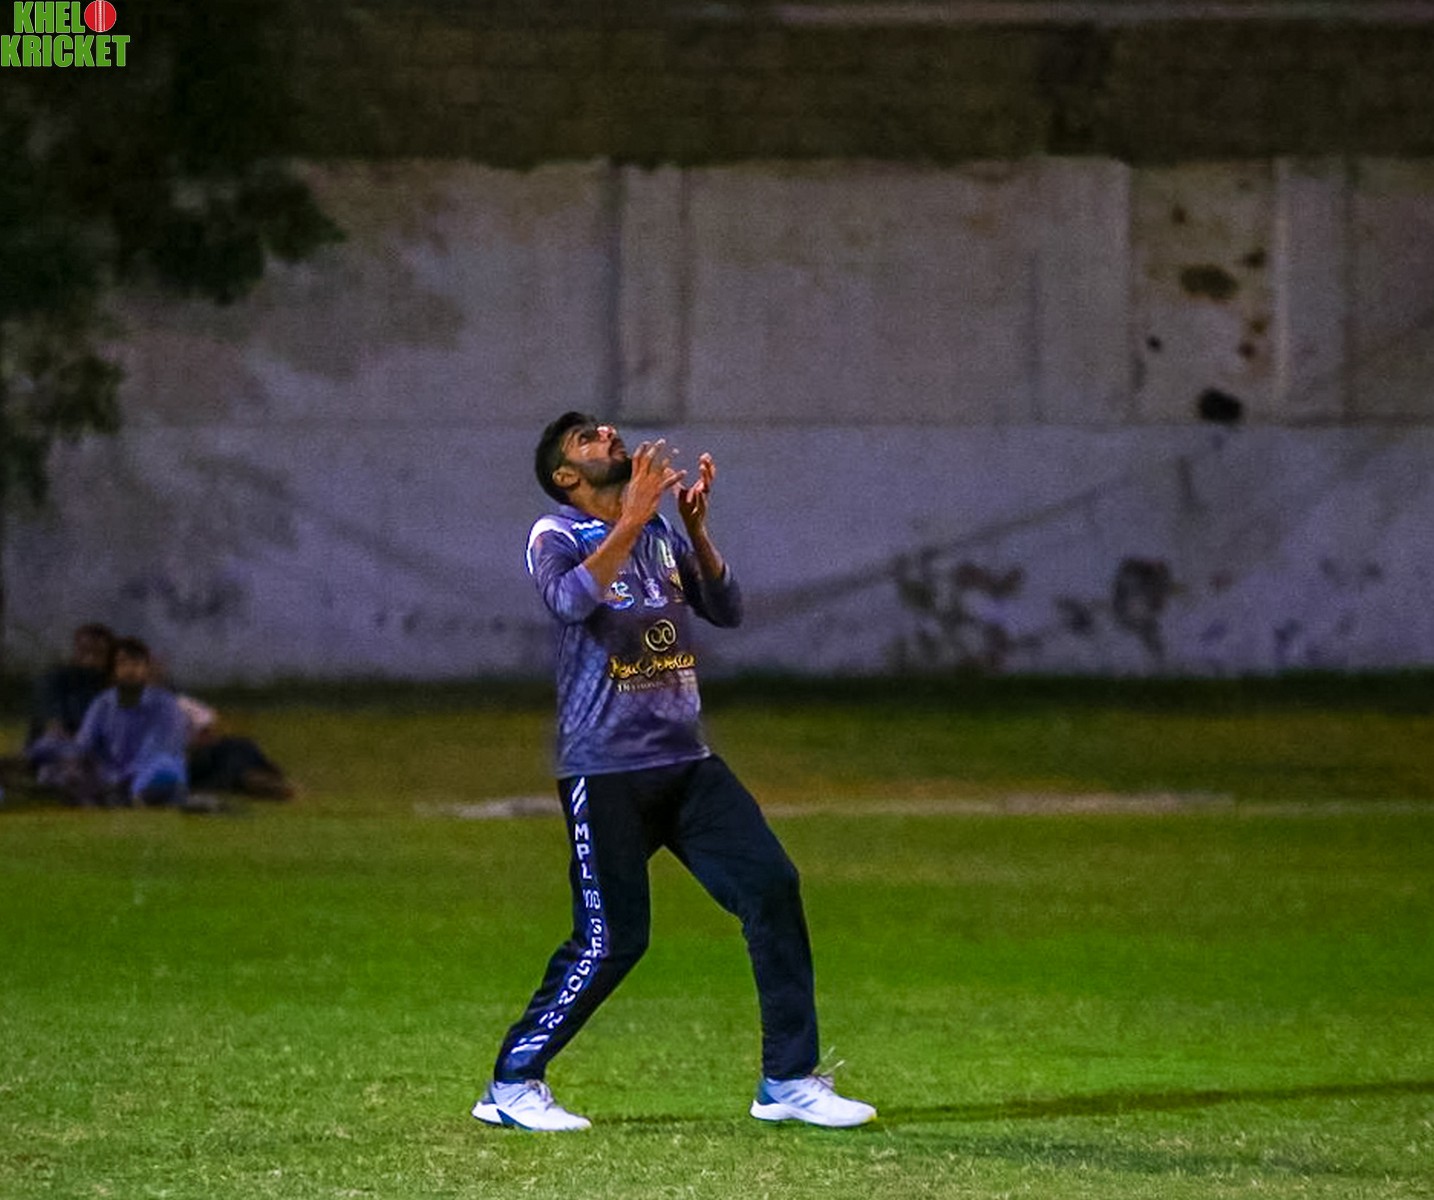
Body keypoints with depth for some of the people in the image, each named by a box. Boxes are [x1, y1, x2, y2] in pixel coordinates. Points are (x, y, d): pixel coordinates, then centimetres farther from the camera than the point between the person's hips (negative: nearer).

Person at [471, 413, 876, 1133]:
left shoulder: (662, 533, 16)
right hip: (603, 770, -6)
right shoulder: (555, 536, -4)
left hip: (687, 762, 6)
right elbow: (572, 602, -26)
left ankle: (788, 1082, 1)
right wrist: (633, 519, -30)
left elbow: (727, 610, 6)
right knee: (612, 939, -9)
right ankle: (511, 1086, 5)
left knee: (772, 886, -5)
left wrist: (696, 530, -6)